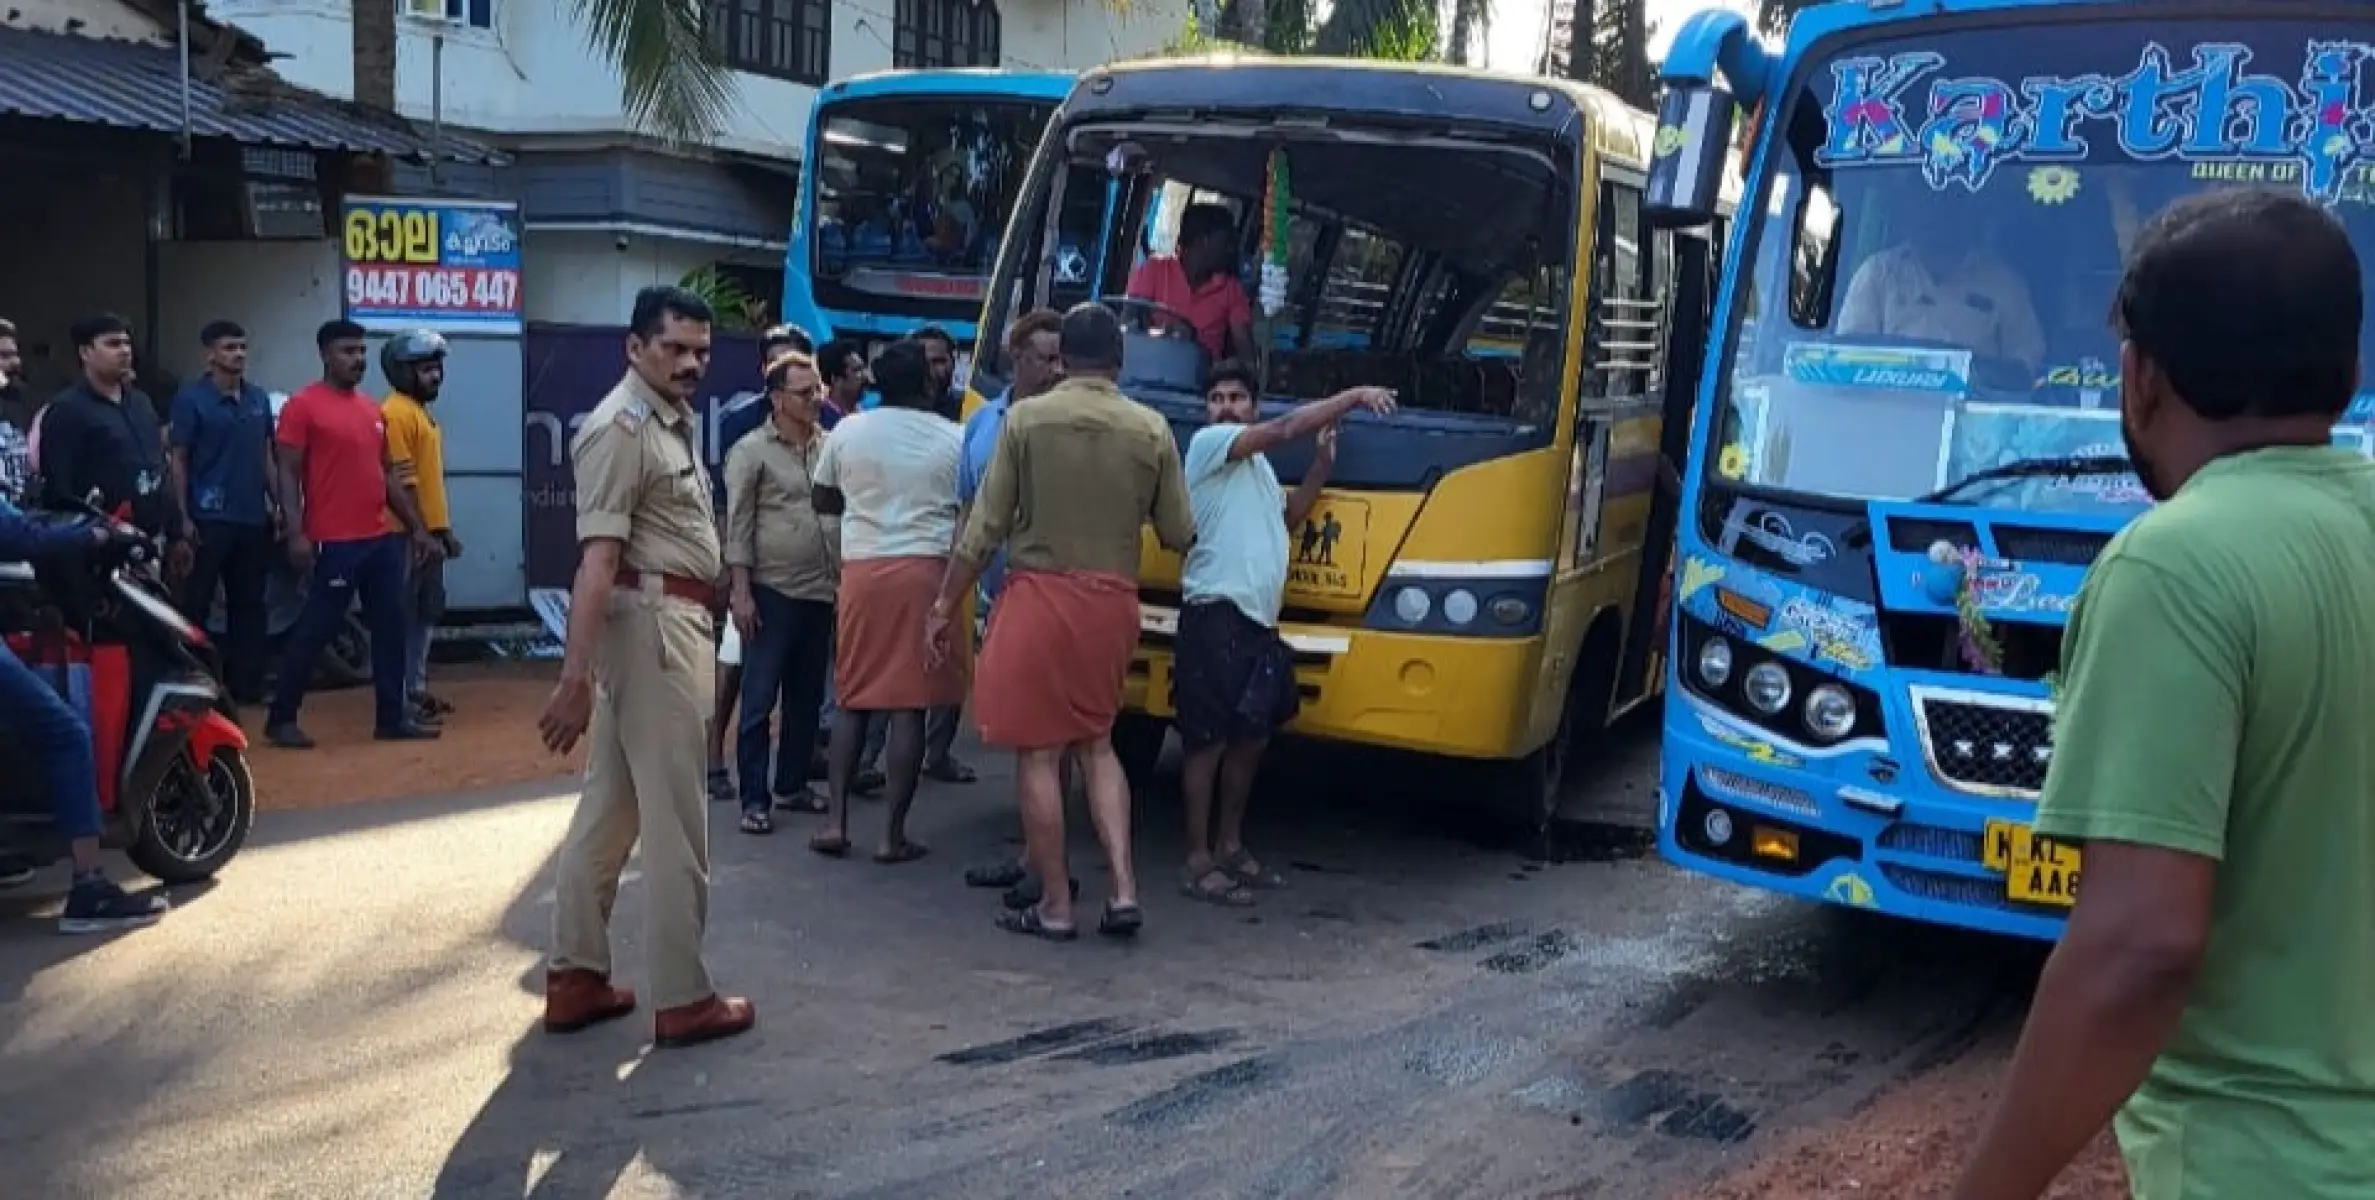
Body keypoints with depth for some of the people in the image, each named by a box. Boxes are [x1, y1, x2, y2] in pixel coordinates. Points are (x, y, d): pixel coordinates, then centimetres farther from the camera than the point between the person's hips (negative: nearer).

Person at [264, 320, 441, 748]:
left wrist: (416, 527, 16)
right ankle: (281, 718, 11)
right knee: (314, 631, -1)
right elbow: (289, 475, -9)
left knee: (390, 628, 8)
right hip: (334, 542, -7)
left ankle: (391, 717, 15)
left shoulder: (373, 409, 15)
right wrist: (296, 533, -18)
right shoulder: (303, 406, -6)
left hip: (383, 538, 7)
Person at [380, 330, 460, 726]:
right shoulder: (396, 413, -14)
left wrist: (445, 530, 20)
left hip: (431, 531, 10)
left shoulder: (422, 411, 16)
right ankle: (402, 697, 0)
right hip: (409, 534, -10)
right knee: (407, 617, -5)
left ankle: (418, 689, 23)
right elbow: (402, 482, -19)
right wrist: (420, 533, -20)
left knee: (427, 613, 15)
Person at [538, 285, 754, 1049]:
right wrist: (575, 676, -27)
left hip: (675, 620, 10)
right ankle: (683, 999, 6)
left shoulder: (674, 422, 18)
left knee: (611, 807, 13)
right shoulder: (621, 427, -13)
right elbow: (598, 559, -22)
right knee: (676, 819, -3)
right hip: (655, 622, -10)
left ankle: (575, 977, 22)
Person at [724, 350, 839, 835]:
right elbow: (738, 525, -6)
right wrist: (742, 591, -12)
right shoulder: (752, 451, -3)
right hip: (772, 592, -5)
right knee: (759, 699, 0)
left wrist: (845, 581, 10)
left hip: (821, 592, 5)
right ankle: (753, 799, 6)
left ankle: (792, 785, 25)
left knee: (806, 698, 13)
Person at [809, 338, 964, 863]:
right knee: (908, 705, -1)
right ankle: (894, 835, 1)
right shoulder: (954, 439, 1)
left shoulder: (848, 432, 5)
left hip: (862, 569, 2)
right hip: (924, 570, -2)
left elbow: (823, 501, 17)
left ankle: (835, 823, 9)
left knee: (853, 699, 13)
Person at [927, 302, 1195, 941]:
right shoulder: (1152, 429, 0)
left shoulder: (1026, 419, -5)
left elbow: (985, 527, -5)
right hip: (1112, 602, 3)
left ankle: (1054, 905, 10)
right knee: (1096, 742, 18)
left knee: (1038, 751, 5)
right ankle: (1123, 890, 9)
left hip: (1039, 595, -3)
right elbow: (1179, 533, 5)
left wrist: (944, 606, 4)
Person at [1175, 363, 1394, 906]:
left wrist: (1323, 462, 12)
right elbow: (1286, 428, -14)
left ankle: (1230, 846, 26)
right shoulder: (1208, 443, -6)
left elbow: (1287, 517, 22)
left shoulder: (1256, 463, 23)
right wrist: (1353, 397, -9)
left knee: (1251, 737, 14)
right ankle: (1199, 862, 0)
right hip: (1217, 614, -9)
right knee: (1208, 740, -6)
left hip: (1258, 619, 9)